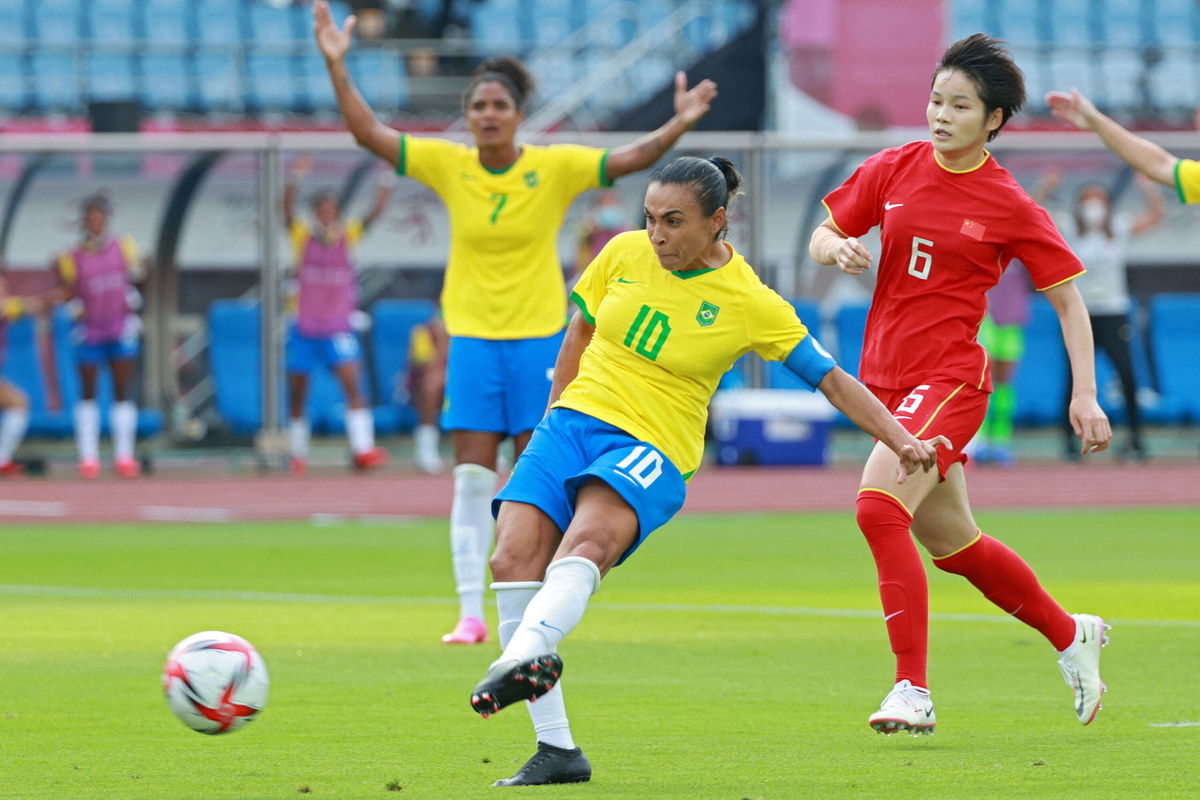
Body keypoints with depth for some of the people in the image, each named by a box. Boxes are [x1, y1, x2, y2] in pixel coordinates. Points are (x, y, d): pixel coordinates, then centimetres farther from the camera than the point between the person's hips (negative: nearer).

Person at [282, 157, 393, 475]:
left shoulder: (347, 237, 2)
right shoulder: (303, 238, -1)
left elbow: (375, 213, -8)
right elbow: (287, 211, -18)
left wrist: (387, 184, -23)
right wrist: (294, 181, -35)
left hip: (338, 328, 0)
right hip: (304, 327, 0)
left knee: (351, 383, -18)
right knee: (297, 395, 6)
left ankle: (363, 448, -26)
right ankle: (298, 455, 22)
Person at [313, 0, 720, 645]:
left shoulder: (556, 168, -5)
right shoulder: (447, 165, -2)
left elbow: (629, 160, -12)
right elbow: (370, 134, -5)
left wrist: (679, 125, -29)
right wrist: (337, 66, -15)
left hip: (539, 339, -1)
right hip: (473, 341, 1)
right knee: (471, 479, -3)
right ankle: (470, 612, -2)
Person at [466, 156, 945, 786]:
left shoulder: (750, 303, -2)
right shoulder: (624, 254, 7)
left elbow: (831, 380, 2)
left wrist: (903, 441, -7)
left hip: (653, 448, -4)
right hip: (573, 419, 4)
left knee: (591, 536, -36)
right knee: (513, 558, -20)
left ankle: (526, 655, -65)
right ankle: (555, 750, -19)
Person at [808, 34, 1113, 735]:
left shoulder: (1009, 206, -6)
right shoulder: (896, 169, 6)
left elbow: (1068, 299, 0)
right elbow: (822, 237, 12)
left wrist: (1085, 395, -8)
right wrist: (837, 249, -12)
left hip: (950, 380, -6)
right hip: (886, 379, 6)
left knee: (879, 507, -26)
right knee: (952, 544, 16)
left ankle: (913, 692, -24)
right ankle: (1071, 634, 38)